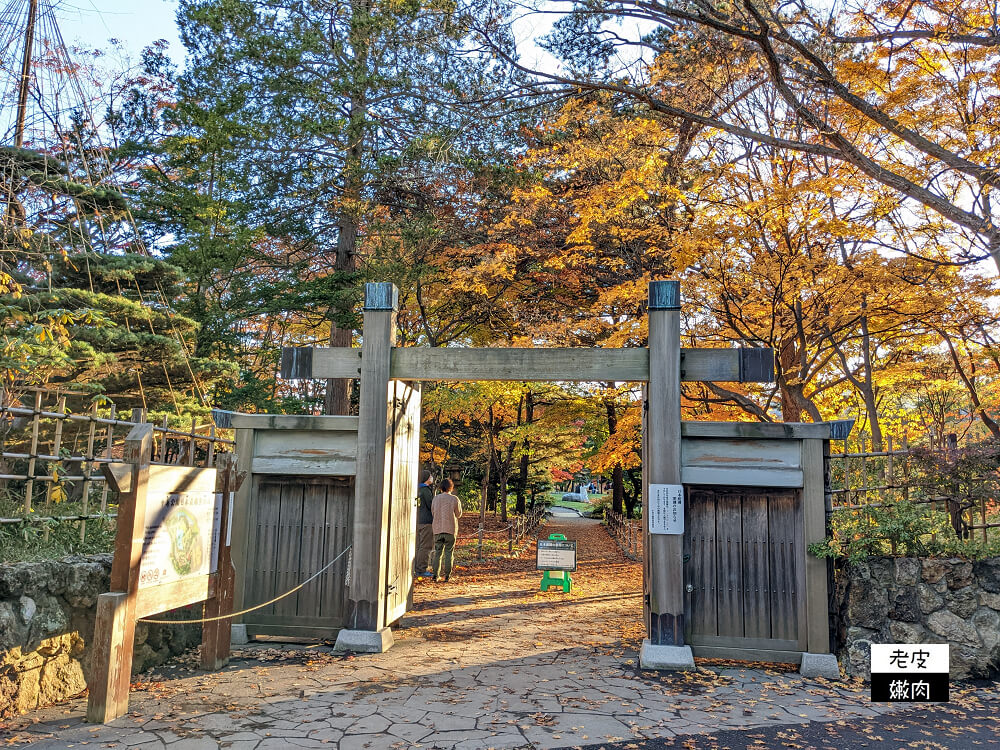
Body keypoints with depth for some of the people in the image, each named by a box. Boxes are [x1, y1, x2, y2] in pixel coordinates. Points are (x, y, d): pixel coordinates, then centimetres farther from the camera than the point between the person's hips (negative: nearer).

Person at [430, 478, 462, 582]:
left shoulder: (435, 498, 1)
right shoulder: (454, 499, -7)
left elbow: (433, 513, 10)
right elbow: (458, 514, 4)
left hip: (437, 529, 2)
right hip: (450, 529, -2)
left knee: (437, 552, 9)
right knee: (449, 552, 5)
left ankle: (435, 575, 6)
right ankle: (447, 575, 4)